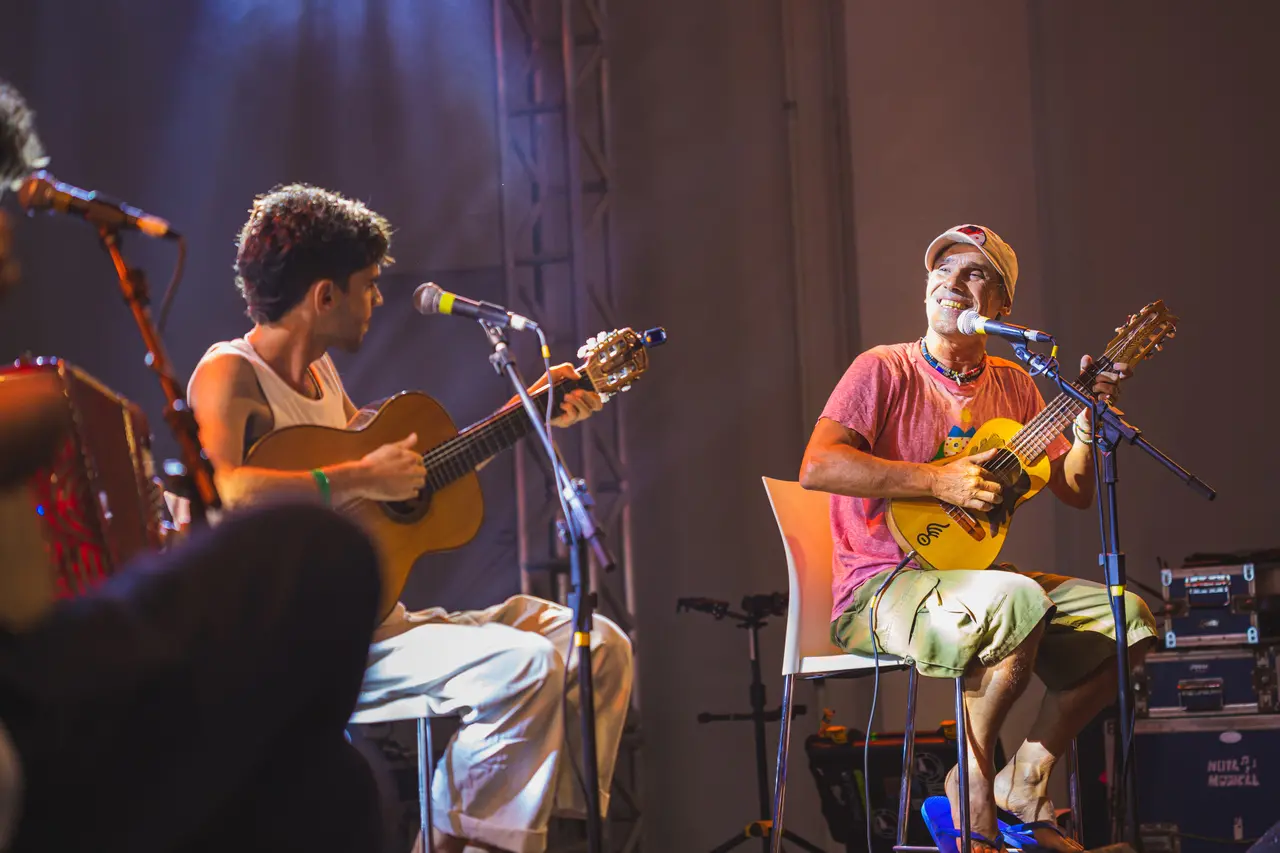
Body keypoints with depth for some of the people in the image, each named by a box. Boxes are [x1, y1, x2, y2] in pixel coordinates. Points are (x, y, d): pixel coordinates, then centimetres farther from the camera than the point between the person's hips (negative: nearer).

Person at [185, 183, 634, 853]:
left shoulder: (321, 373, 16)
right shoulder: (231, 375, -12)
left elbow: (412, 457, 28)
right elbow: (216, 493, -32)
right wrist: (358, 479, -27)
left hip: (369, 617, 10)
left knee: (600, 647, 5)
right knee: (525, 664, -28)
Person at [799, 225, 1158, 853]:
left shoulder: (1013, 385, 14)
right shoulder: (885, 370, -5)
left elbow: (1076, 493, 14)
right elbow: (817, 467, -20)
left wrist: (1087, 422, -5)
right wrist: (939, 481, -23)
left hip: (975, 577, 7)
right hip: (881, 588, -7)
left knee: (1126, 615, -9)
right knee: (1018, 601, -36)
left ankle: (1024, 783, -2)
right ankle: (973, 780, -14)